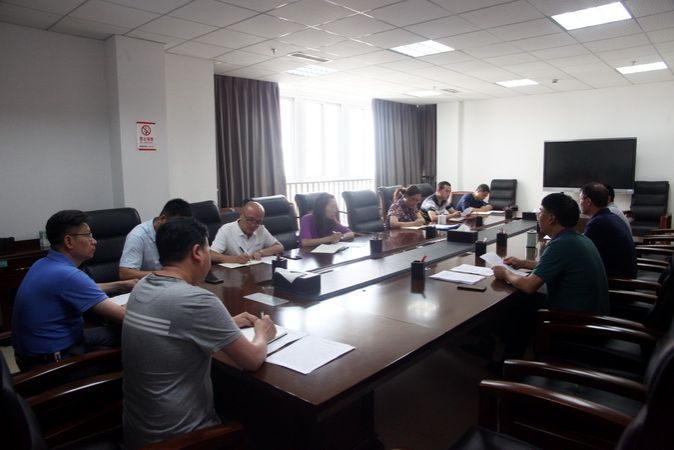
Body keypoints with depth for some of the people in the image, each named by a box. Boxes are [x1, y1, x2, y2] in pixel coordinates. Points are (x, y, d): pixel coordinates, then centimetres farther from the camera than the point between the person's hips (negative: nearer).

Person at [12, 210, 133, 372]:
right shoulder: (67, 274, -28)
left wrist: (122, 285, 17)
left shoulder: (45, 264, 3)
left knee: (118, 333, 14)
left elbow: (84, 290, 22)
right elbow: (122, 316, -27)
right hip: (50, 361, -10)